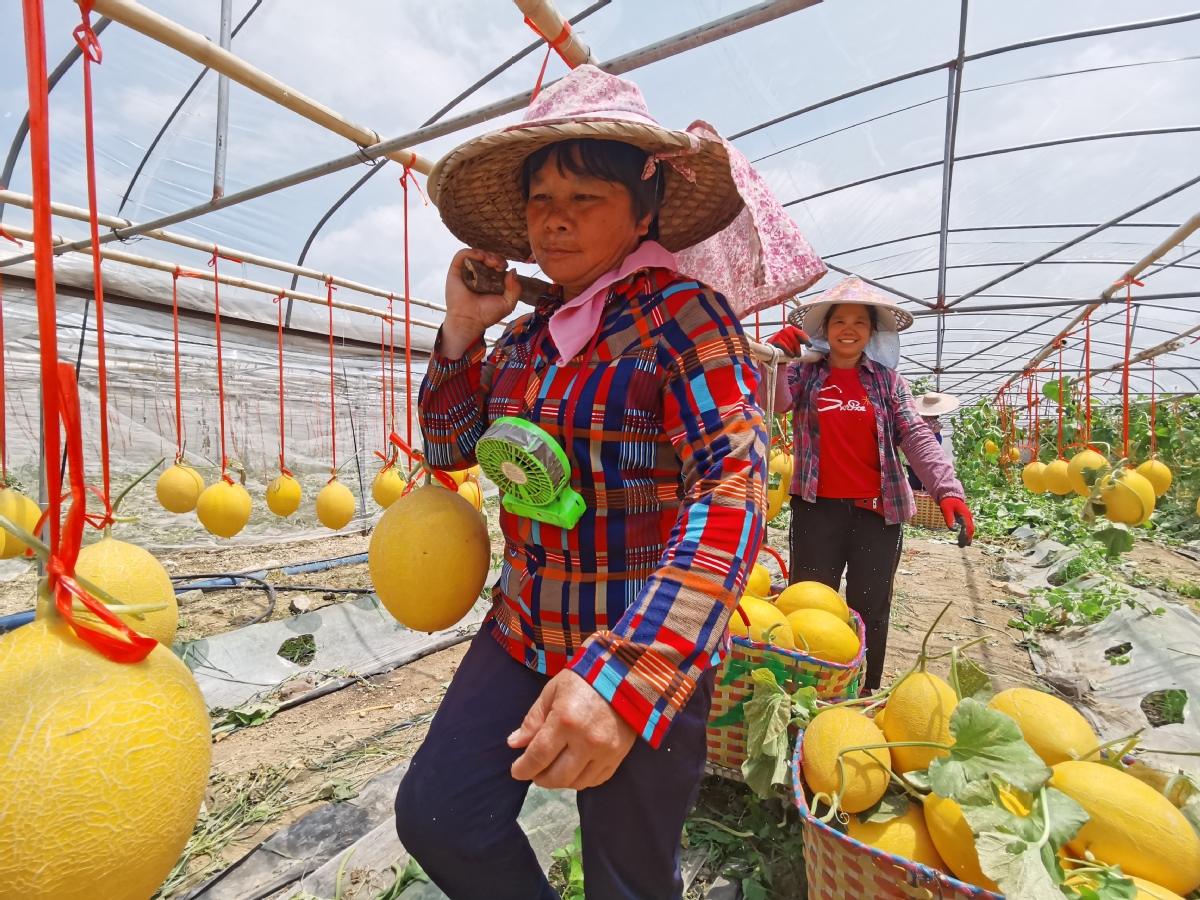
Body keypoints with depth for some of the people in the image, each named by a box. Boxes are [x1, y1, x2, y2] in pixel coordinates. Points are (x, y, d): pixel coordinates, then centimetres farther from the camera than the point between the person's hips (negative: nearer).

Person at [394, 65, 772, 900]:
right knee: (435, 816, 7)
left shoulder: (684, 316, -14)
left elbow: (734, 490, -25)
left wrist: (625, 675, -35)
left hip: (649, 654, -5)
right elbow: (449, 447, 13)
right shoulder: (525, 337, 6)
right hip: (524, 634, 6)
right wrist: (462, 328, -1)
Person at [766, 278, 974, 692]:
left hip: (878, 510, 1)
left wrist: (948, 488, -15)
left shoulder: (887, 379, 7)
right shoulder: (804, 373, 6)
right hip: (817, 509, -1)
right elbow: (775, 403, -12)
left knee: (870, 611, 11)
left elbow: (916, 436, -1)